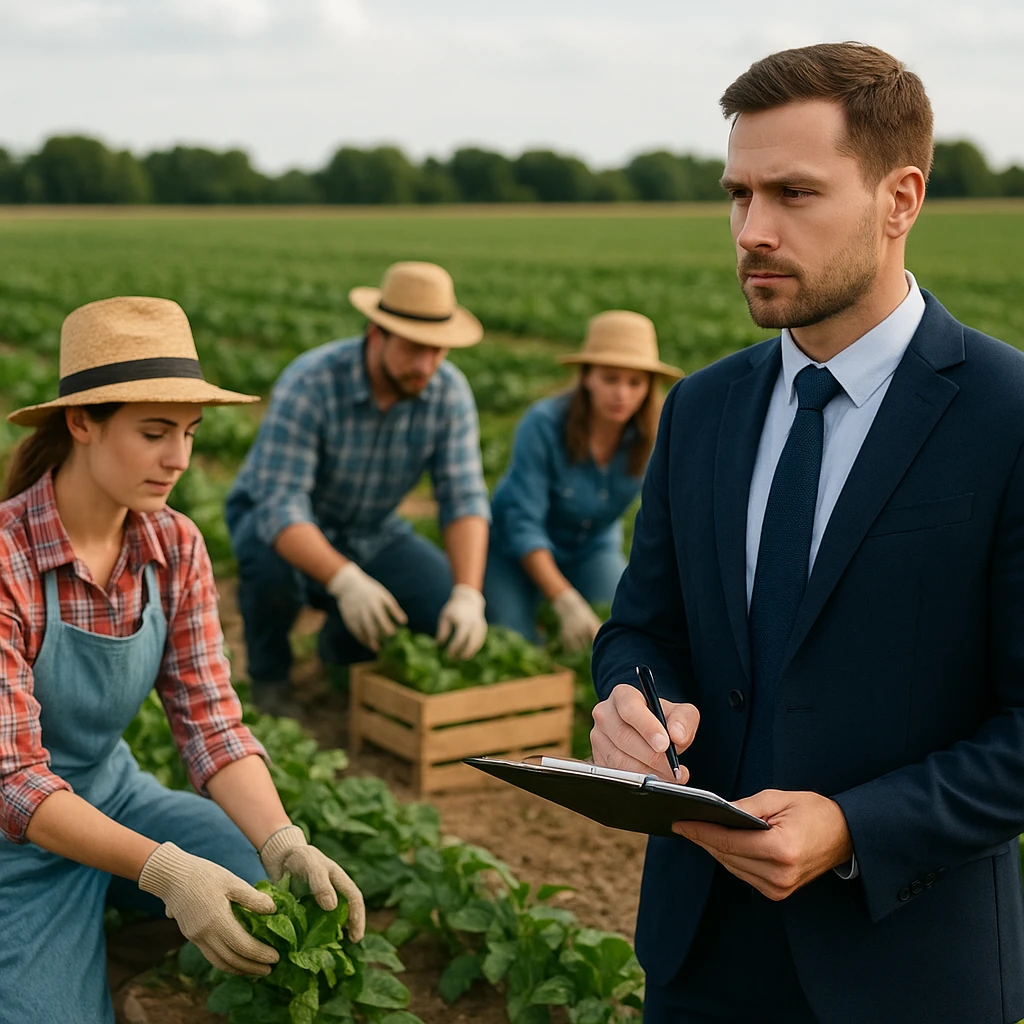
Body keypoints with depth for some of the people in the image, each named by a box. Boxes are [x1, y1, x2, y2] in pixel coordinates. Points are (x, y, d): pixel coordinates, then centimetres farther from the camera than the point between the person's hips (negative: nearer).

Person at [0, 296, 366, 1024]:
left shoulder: (177, 547, -7)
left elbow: (211, 722, -8)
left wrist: (284, 843, -26)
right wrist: (161, 869, -38)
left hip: (116, 795, 5)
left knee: (315, 899, -12)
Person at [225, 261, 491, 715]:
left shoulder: (449, 393, -18)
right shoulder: (309, 384, -31)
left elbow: (464, 499, -20)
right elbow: (280, 506, -38)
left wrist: (468, 595, -37)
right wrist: (345, 581, -53)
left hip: (372, 531, 4)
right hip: (273, 518, -4)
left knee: (454, 616, -16)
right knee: (273, 565, -39)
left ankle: (343, 649, 15)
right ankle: (269, 676, -6)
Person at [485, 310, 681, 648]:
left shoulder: (654, 437, -19)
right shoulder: (544, 424, -29)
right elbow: (523, 525, -30)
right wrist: (567, 603, -41)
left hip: (592, 548, 3)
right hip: (516, 547, -3)